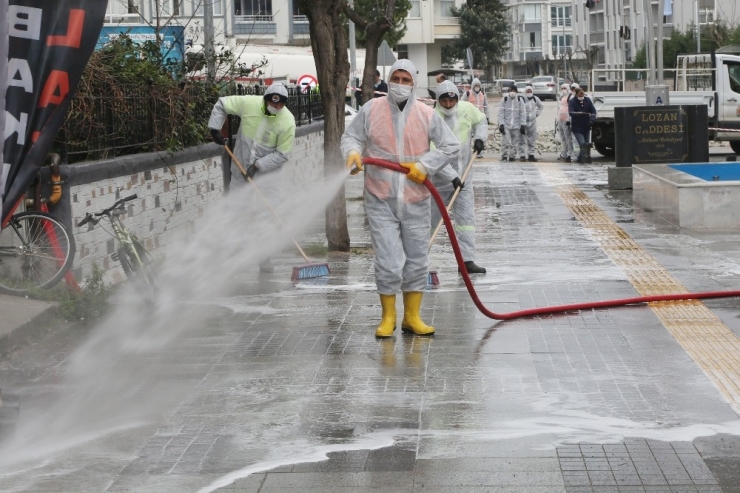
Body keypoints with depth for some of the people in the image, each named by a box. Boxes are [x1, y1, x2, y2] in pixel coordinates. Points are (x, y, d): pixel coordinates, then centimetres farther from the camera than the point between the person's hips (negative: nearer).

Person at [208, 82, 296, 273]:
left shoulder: (287, 122, -20)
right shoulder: (248, 103, -15)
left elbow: (282, 154, -15)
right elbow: (221, 104, 1)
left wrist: (259, 165, -21)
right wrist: (215, 129, -4)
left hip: (268, 171, -3)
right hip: (241, 167, 3)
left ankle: (264, 257, -4)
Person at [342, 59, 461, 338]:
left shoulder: (426, 115, 2)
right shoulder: (371, 110, 1)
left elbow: (451, 147, 4)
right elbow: (351, 136, 7)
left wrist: (424, 166, -7)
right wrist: (353, 152, -15)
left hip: (416, 201, 2)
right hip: (381, 201, -2)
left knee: (417, 260, 9)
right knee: (388, 262, -5)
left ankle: (412, 317, 22)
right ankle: (388, 317, 13)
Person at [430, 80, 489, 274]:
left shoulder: (467, 109, -3)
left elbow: (481, 121, 20)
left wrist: (479, 137, 0)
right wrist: (452, 177, -30)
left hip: (462, 176, 5)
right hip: (440, 178, -4)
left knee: (466, 218, -2)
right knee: (431, 217, 5)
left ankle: (467, 260, -1)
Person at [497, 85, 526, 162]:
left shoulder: (520, 100, 3)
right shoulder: (504, 99, 0)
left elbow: (522, 113, 4)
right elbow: (501, 112, -1)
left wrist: (522, 125, -2)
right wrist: (501, 124, -10)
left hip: (516, 126, 1)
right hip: (506, 125, -1)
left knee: (514, 142, 4)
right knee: (505, 141, -12)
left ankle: (512, 156, 13)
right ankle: (504, 156, -6)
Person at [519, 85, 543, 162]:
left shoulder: (535, 99, 8)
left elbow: (541, 106, 27)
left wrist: (537, 113, 16)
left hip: (532, 121, 5)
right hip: (523, 121, -5)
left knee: (532, 140, 8)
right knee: (522, 140, -6)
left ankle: (531, 155, 16)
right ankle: (522, 155, -3)